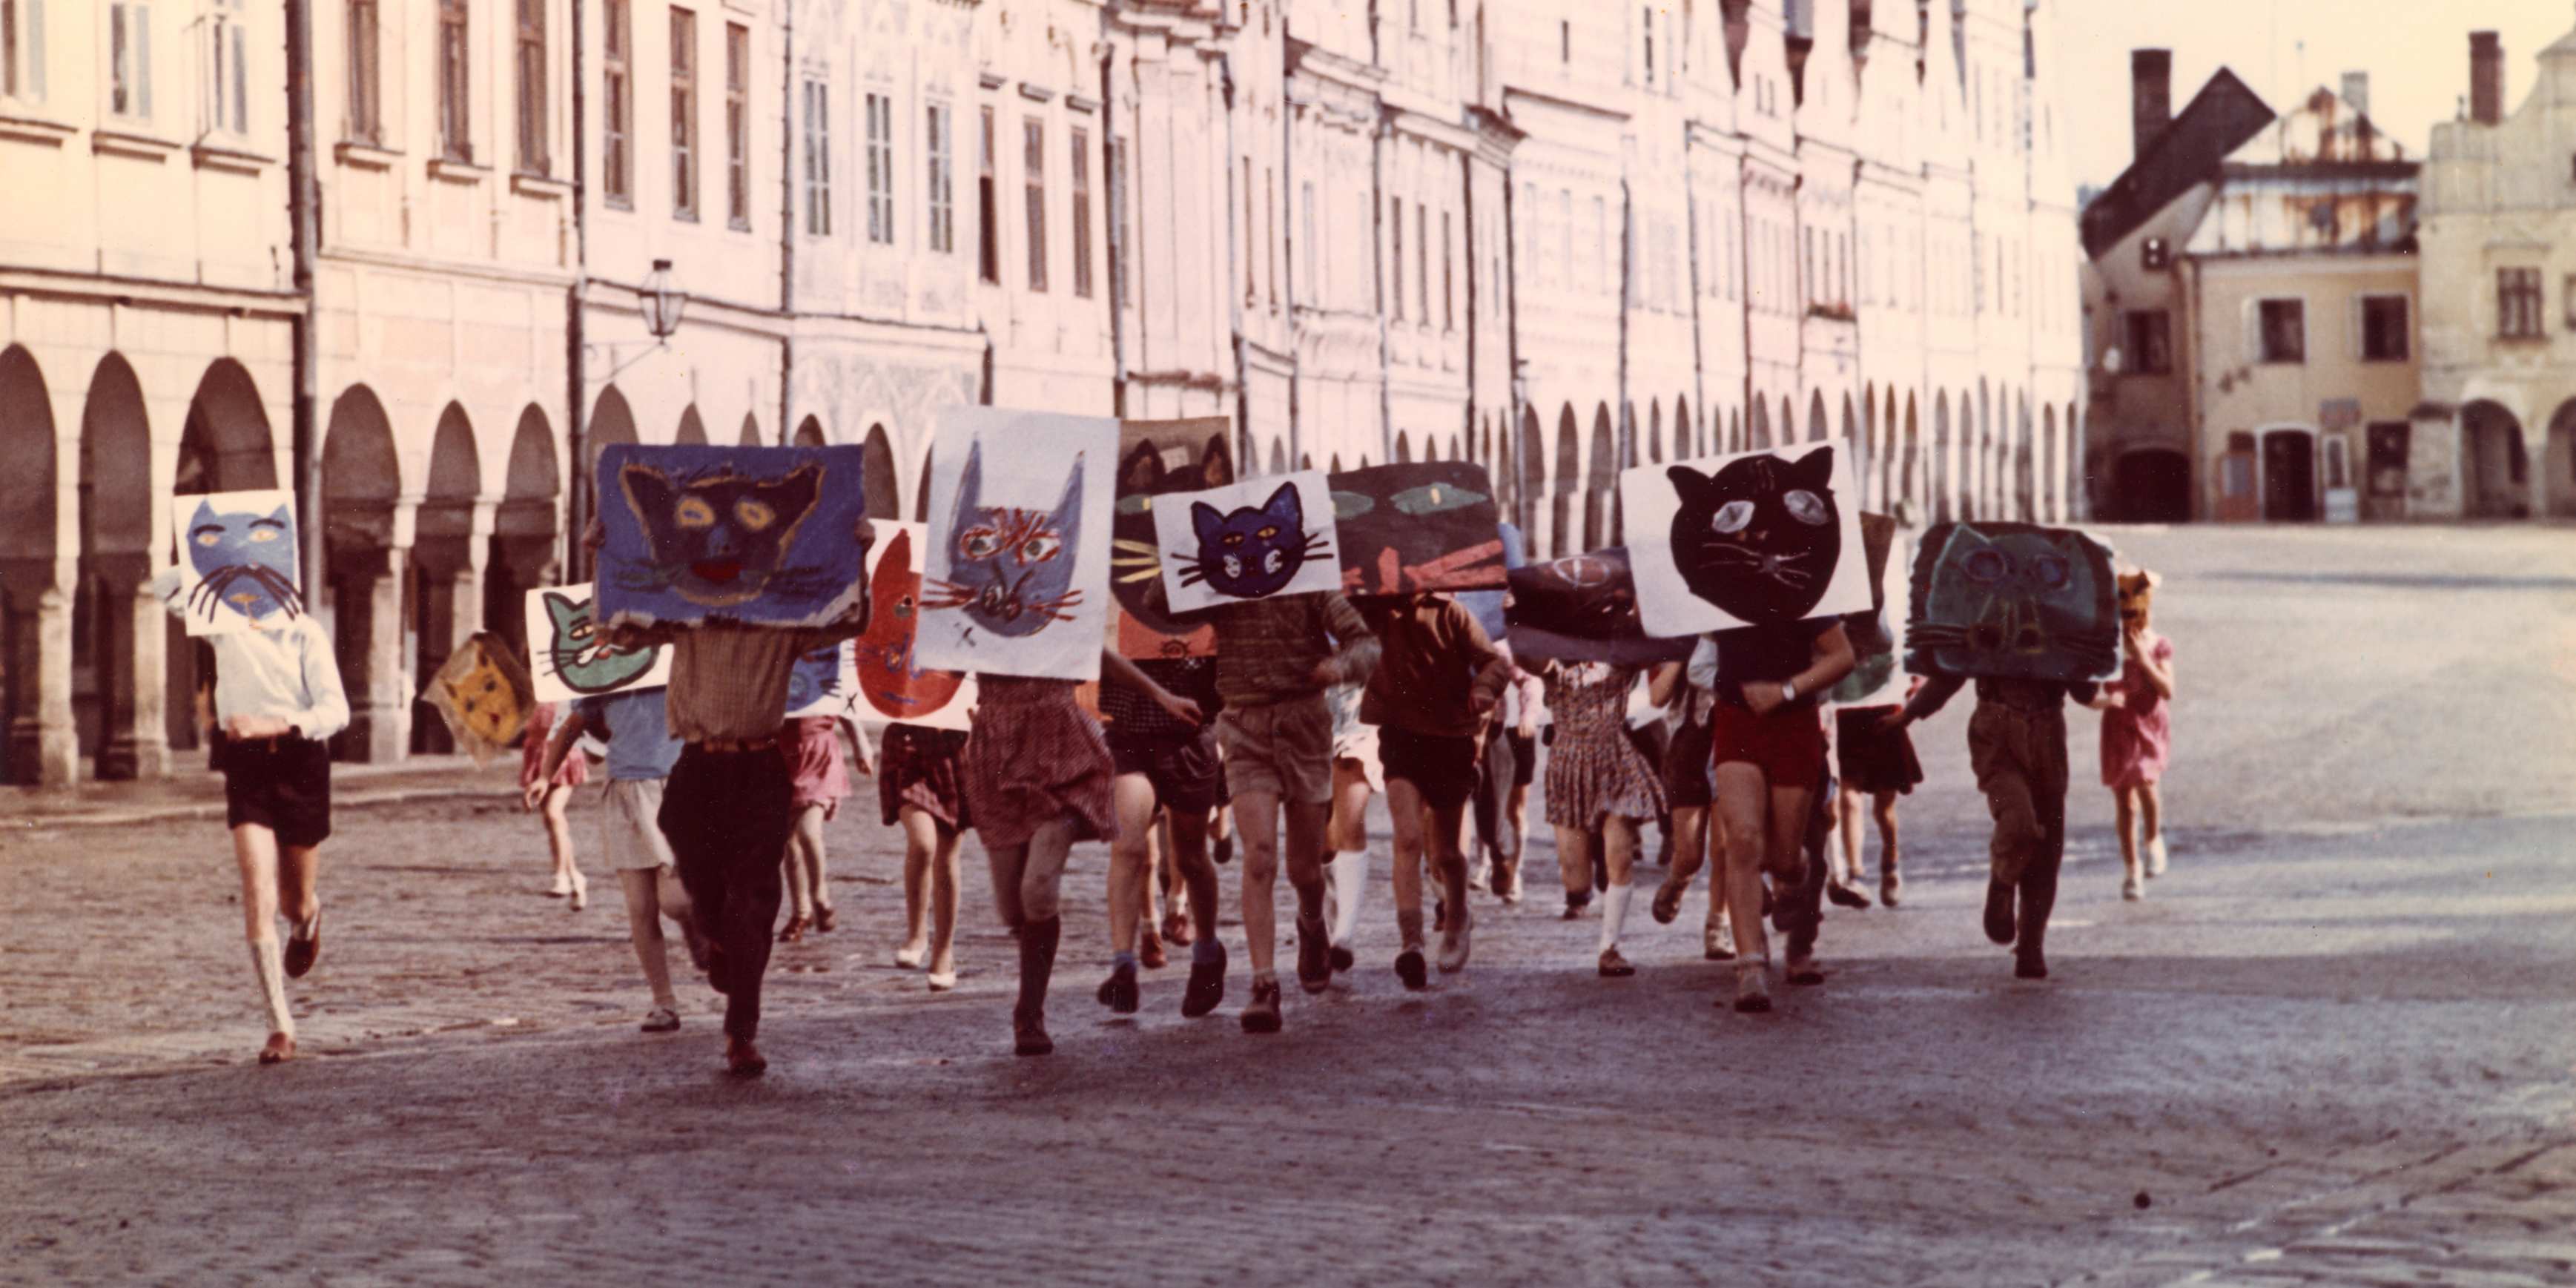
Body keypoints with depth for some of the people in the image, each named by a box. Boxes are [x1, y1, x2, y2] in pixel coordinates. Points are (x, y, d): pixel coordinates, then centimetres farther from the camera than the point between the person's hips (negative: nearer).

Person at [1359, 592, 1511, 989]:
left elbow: (1494, 661, -5)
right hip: (1401, 735, -1)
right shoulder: (1376, 613, -1)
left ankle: (1457, 920, 40)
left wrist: (1483, 689, -26)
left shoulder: (1449, 613, -2)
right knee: (1409, 838, -20)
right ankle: (1409, 940, -23)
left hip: (1451, 737, 1)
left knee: (1447, 852, 12)